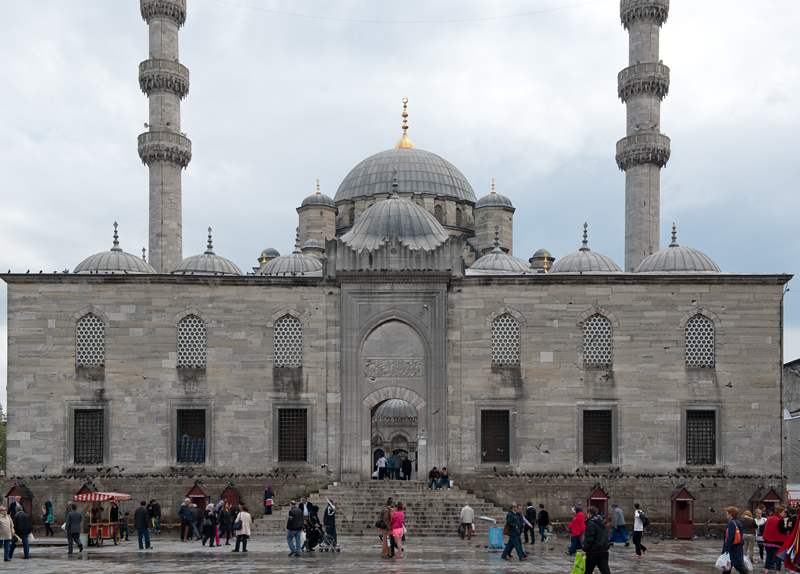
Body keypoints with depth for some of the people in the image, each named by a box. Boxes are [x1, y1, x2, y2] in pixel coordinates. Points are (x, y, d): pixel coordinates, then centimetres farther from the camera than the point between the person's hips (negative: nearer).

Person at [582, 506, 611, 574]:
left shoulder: (591, 523, -13)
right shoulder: (602, 521, 15)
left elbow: (589, 538, -20)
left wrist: (585, 550, -18)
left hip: (594, 552, -7)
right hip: (604, 551, 7)